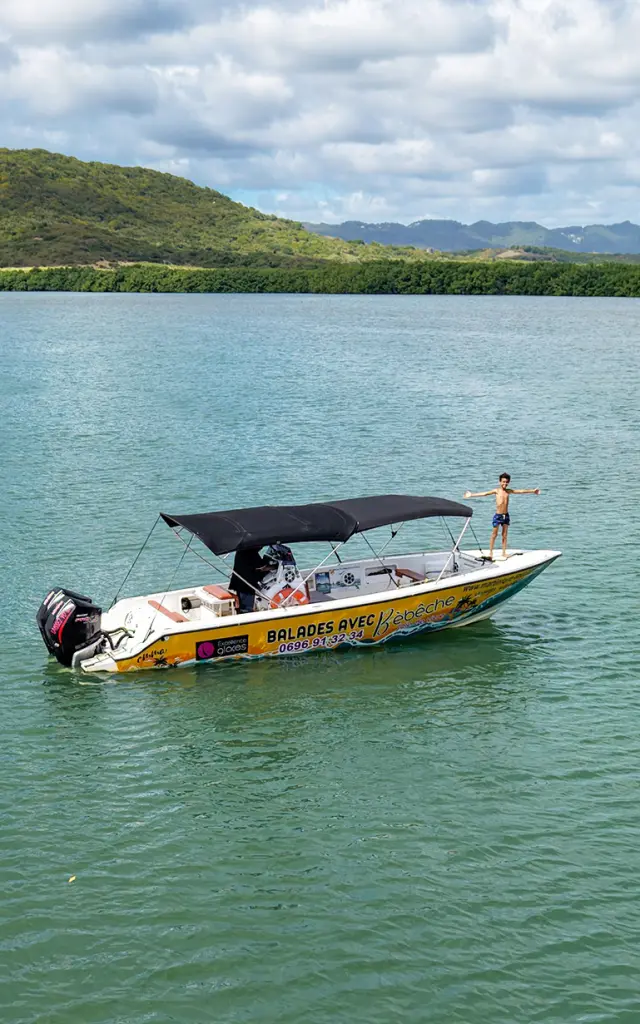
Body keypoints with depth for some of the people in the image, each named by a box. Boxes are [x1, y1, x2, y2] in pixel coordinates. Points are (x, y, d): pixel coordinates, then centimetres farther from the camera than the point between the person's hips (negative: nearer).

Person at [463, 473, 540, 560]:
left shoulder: (509, 491, 7)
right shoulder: (496, 491, -5)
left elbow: (521, 491, 13)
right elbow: (484, 493, -11)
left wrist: (532, 491, 17)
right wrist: (472, 495, -18)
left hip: (506, 515, 4)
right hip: (498, 515, -4)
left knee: (504, 535, 7)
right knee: (494, 534, 1)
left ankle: (504, 552, 13)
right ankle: (490, 552, 7)